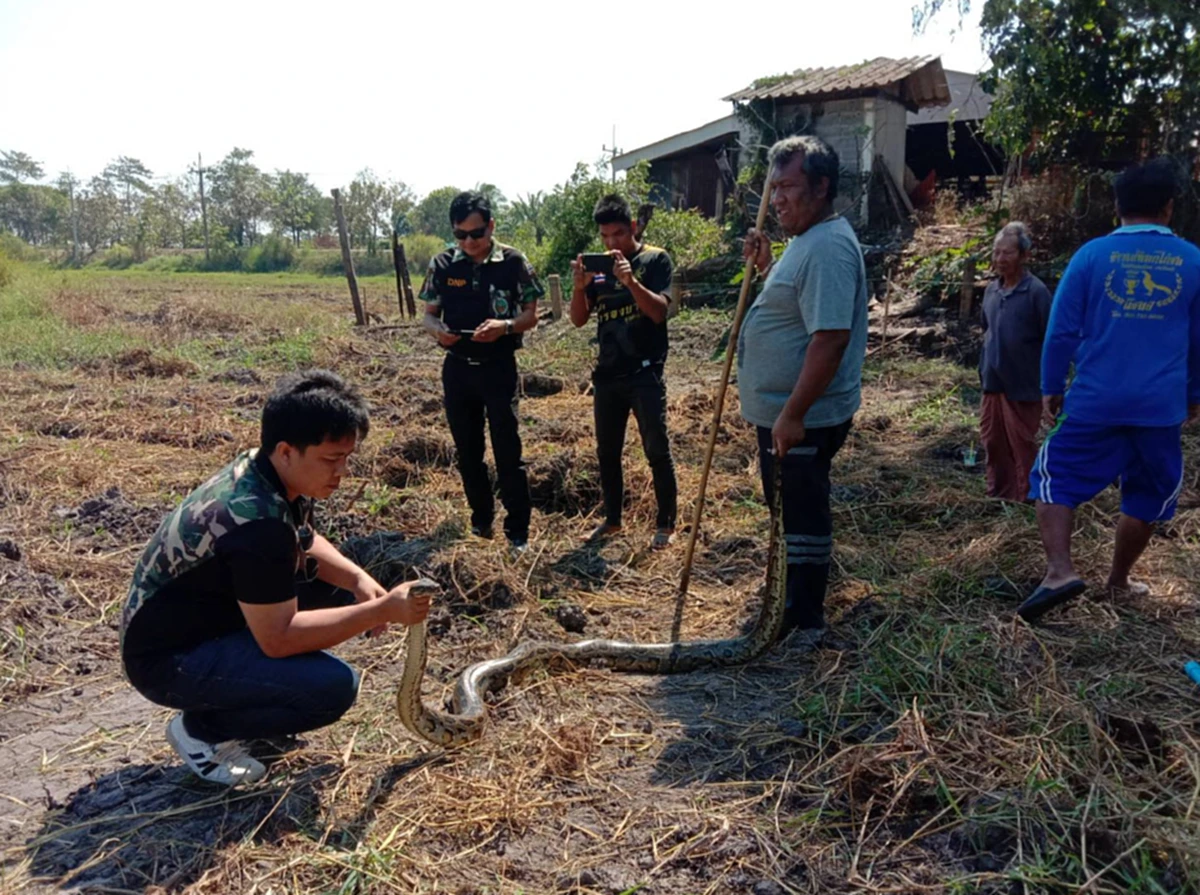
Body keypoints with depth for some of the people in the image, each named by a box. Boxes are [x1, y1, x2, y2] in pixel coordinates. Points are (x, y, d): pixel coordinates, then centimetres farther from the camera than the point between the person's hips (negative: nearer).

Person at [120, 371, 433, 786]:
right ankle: (201, 728, -1)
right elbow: (278, 638, -29)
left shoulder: (262, 471, -5)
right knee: (333, 686, -24)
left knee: (336, 589, 5)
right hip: (168, 658, -9)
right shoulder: (257, 522, -32)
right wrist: (381, 611, -27)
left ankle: (245, 694, 13)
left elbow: (304, 542, 12)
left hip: (206, 615, 9)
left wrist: (358, 580, -7)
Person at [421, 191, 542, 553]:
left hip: (499, 369, -3)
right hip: (457, 369, 3)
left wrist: (505, 326, -23)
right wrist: (438, 329, -17)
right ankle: (481, 521, 28)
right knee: (467, 452, 12)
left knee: (508, 452, -1)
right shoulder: (442, 264, 0)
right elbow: (429, 314, 7)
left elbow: (531, 315, -2)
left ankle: (518, 532, 9)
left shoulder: (513, 262, -6)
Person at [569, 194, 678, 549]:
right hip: (607, 374, 5)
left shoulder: (656, 259, -3)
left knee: (657, 451, -3)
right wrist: (580, 285, -15)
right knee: (607, 451, 12)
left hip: (645, 373, -5)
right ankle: (612, 519, 25)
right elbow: (578, 319, 3)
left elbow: (658, 312, -15)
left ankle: (666, 523, 9)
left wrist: (630, 280, -29)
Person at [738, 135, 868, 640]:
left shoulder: (829, 247, -21)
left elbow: (830, 337, -28)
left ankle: (805, 621, 14)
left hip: (802, 418, -11)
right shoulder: (805, 240, 12)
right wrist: (765, 265, 11)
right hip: (778, 410, 11)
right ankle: (793, 602, 36)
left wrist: (793, 413, -29)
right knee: (790, 509, 20)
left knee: (803, 515, 1)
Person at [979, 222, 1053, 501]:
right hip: (993, 381, 7)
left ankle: (1024, 500, 18)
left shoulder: (1036, 291, -14)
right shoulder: (992, 289, 6)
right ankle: (998, 494, 30)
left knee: (1022, 445, 5)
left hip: (1023, 384, -6)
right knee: (992, 441, 15)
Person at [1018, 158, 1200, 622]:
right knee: (1147, 496, 18)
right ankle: (1119, 580, 28)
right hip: (1161, 405, 2)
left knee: (1055, 479, 8)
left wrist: (1051, 387, 7)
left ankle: (1060, 571, -10)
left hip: (1095, 401, -2)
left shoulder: (1092, 254, -3)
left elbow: (1061, 331, -3)